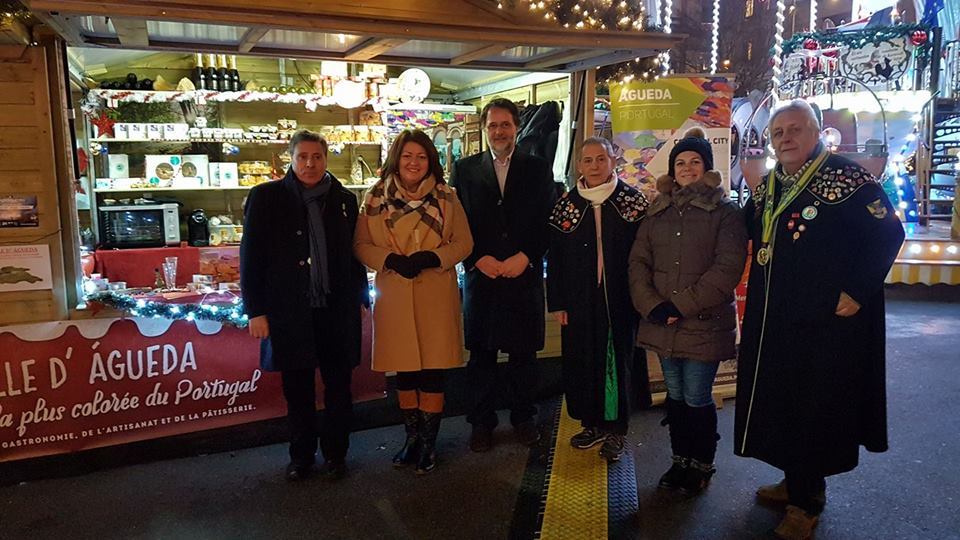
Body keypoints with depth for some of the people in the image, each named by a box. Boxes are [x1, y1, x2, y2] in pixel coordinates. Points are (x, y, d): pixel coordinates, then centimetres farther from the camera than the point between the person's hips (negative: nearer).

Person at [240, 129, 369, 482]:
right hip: (289, 311, -1)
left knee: (338, 386, 10)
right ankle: (301, 455, 28)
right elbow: (251, 256, -2)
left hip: (337, 309, 2)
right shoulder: (266, 197, 0)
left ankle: (335, 453, 27)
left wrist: (362, 298, 8)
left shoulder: (344, 200, 7)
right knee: (297, 389, 10)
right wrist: (255, 310, -6)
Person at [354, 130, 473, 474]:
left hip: (437, 296, -1)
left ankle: (428, 442, 17)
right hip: (395, 296, 1)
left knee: (432, 369, 2)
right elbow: (361, 245, 3)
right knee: (404, 370, 10)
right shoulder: (375, 199, 3)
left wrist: (431, 258, -15)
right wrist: (391, 259, -15)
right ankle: (412, 437, 28)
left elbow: (464, 243, 2)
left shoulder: (446, 198, 2)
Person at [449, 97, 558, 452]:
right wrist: (478, 259, -10)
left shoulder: (538, 169, 7)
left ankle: (523, 417, 26)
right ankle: (482, 421, 22)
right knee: (481, 353, 7)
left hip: (525, 276, 0)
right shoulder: (464, 169, 7)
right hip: (480, 275, 0)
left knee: (524, 353, 9)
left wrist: (525, 257, -9)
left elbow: (549, 222, 3)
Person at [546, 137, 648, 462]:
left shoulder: (633, 201, 0)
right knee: (581, 362, 7)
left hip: (620, 300, -2)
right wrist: (557, 303, 1)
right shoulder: (566, 205, 5)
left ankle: (616, 429, 21)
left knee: (617, 361, 5)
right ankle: (593, 424, 26)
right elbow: (555, 258, 5)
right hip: (579, 301, 2)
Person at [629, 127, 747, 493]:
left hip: (705, 323, -4)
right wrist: (652, 305, -8)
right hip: (662, 325, 4)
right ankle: (681, 460, 30)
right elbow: (638, 261, 7)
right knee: (675, 396, 14)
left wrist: (682, 305, -16)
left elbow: (728, 268, -12)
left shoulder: (725, 212, -3)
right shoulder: (657, 212, 12)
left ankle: (702, 465, 23)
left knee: (697, 399, 2)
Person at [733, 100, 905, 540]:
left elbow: (888, 234, -13)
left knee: (815, 406, 3)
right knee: (779, 400, 14)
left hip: (828, 322, -7)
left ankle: (806, 502, 19)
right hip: (773, 322, 7)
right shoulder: (766, 188, 12)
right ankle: (797, 483, 33)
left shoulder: (847, 178, -9)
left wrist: (858, 291, -17)